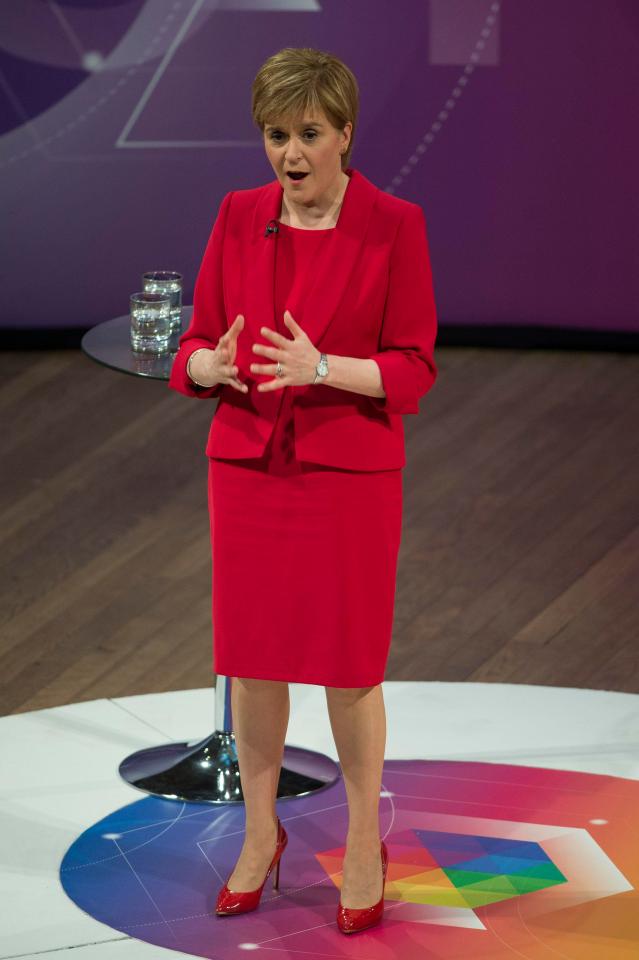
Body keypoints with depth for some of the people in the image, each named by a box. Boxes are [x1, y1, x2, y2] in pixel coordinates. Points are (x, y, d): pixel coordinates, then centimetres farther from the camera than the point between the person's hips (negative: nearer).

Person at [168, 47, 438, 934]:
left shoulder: (394, 225, -8)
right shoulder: (238, 217, 2)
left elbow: (414, 368, -8)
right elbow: (195, 344, 5)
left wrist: (322, 367, -24)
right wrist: (214, 366, -18)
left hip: (351, 470, -3)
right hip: (247, 463, 3)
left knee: (348, 666, 3)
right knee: (253, 658, 9)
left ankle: (365, 843, 21)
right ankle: (261, 832, 27)